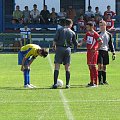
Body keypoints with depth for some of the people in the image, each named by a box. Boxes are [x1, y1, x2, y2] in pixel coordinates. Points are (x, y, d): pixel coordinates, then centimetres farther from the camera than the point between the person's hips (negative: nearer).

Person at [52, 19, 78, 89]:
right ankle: (67, 84, 7)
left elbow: (55, 40, -7)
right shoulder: (72, 33, 8)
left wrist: (54, 46, 7)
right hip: (68, 49, 1)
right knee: (67, 68, 8)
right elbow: (75, 44, 15)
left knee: (57, 66, -1)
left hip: (59, 48, -1)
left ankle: (55, 84, -9)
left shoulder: (60, 30, 3)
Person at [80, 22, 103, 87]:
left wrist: (96, 49, -13)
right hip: (88, 51, 8)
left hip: (93, 52, -8)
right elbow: (84, 39, 21)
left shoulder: (95, 34, -13)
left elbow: (101, 42, -14)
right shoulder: (87, 34, 11)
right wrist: (81, 43, 0)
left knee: (93, 66, -10)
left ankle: (95, 82, -8)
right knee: (90, 66, 10)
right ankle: (92, 82, 18)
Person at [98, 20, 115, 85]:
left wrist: (113, 53, 13)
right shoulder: (98, 34, 0)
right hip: (99, 51, -4)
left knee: (104, 67, 9)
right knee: (100, 65, -13)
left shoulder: (109, 35, 12)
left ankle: (104, 80, 15)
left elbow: (111, 44, 17)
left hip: (106, 52, 4)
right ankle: (100, 80, -11)